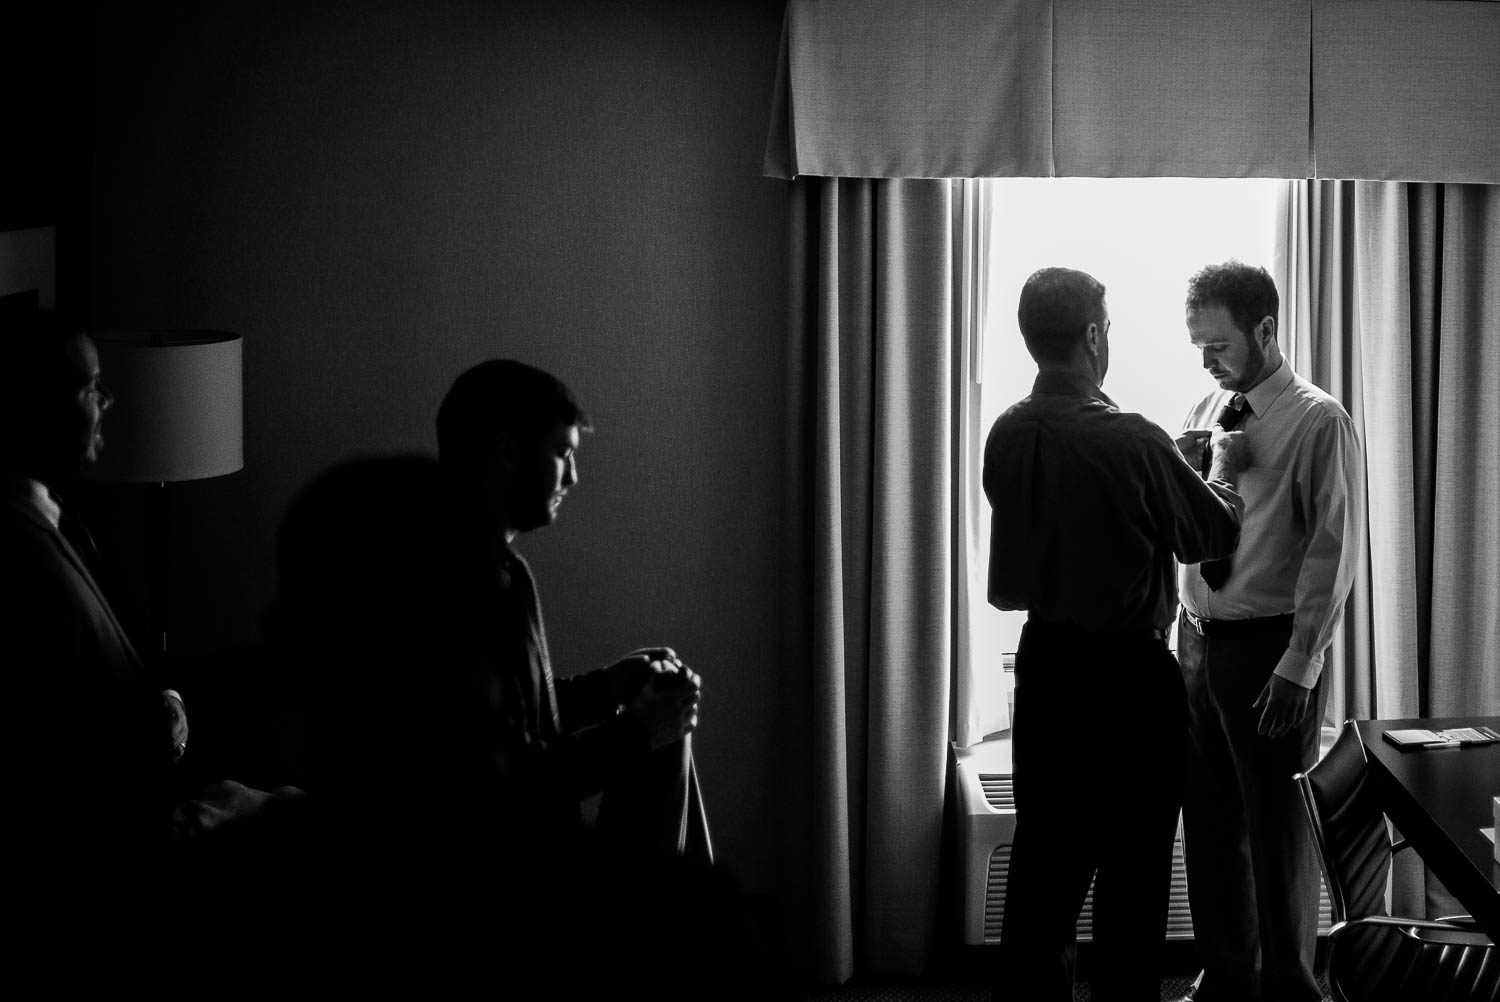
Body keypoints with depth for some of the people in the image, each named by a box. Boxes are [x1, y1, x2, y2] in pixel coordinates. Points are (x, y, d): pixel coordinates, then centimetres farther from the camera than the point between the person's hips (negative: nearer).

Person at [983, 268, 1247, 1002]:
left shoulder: (1007, 437, -2)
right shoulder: (1132, 442, -20)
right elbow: (1214, 535, -8)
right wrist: (1221, 468, 13)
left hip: (1044, 663, 6)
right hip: (1128, 668, -6)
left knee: (1043, 854, 14)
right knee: (1132, 861, 6)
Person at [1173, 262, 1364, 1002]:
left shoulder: (1318, 423, -10)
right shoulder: (1208, 414, 11)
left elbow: (1334, 551, -14)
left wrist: (1298, 666, -18)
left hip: (1270, 649, -6)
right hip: (1199, 639, 6)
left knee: (1278, 830, 3)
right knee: (1208, 825, 13)